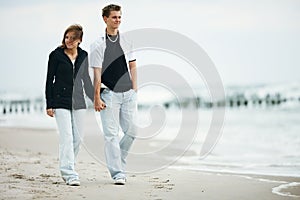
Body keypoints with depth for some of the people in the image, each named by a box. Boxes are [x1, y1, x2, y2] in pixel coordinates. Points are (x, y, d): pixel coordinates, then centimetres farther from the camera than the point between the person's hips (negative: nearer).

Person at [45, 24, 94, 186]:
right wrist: (49, 104, -6)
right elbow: (49, 80, -2)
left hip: (78, 102, 5)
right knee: (67, 137, -12)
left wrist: (95, 99, 17)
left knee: (77, 138, 6)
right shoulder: (56, 55, -4)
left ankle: (66, 169, 23)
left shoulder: (83, 56, 7)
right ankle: (70, 174, -14)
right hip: (61, 102, -5)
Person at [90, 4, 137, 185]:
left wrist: (134, 90, 6)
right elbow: (97, 73, -5)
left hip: (128, 94, 4)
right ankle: (118, 173, -2)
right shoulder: (98, 45, -3)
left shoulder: (127, 41, 9)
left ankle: (118, 161, 27)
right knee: (111, 134, -5)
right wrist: (96, 98, -8)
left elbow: (133, 66, 13)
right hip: (109, 94, -4)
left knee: (132, 131, 4)